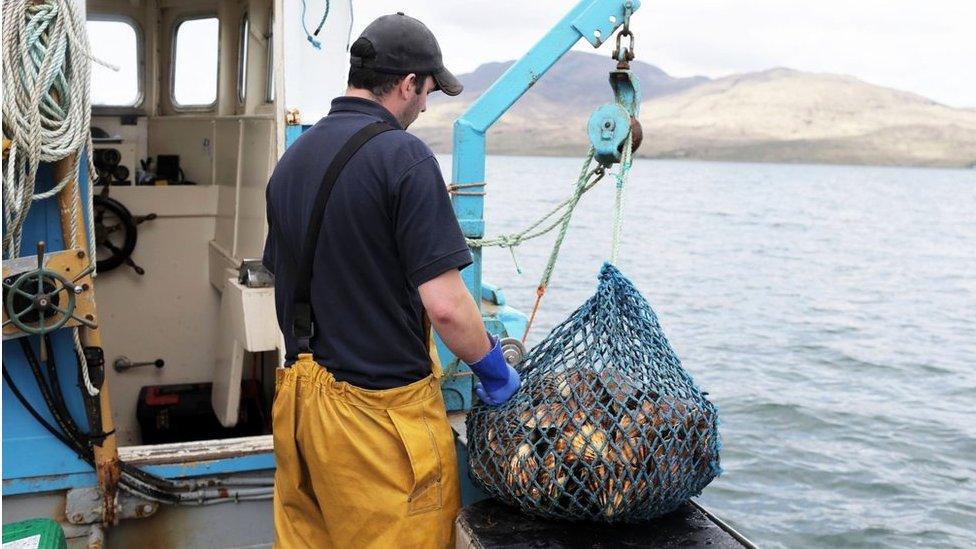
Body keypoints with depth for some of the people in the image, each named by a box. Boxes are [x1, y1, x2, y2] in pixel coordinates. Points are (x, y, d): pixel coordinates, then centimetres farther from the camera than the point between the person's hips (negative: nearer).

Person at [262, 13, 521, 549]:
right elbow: (444, 303, -20)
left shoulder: (292, 158, 8)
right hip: (380, 405, -7)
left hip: (300, 394, 8)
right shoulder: (402, 156, -15)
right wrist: (494, 371, -5)